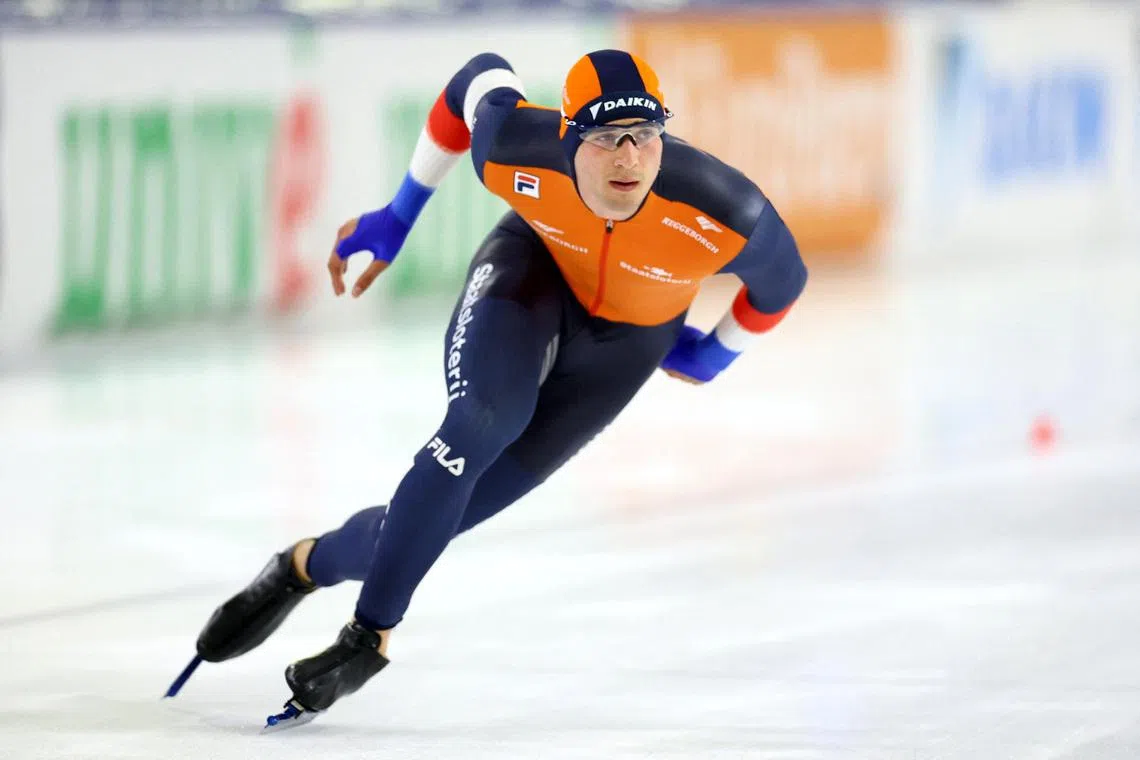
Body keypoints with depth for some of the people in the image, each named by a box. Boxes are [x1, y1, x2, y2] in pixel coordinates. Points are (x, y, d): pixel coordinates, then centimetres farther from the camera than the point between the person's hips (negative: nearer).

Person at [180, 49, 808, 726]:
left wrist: (717, 354, 4)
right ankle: (372, 632, -15)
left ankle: (312, 563, 16)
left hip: (627, 338, 1)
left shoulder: (724, 215, -36)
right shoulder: (515, 152, -32)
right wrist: (399, 215, 1)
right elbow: (481, 79, -7)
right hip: (535, 264, 0)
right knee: (483, 421, -29)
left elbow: (784, 276, -13)